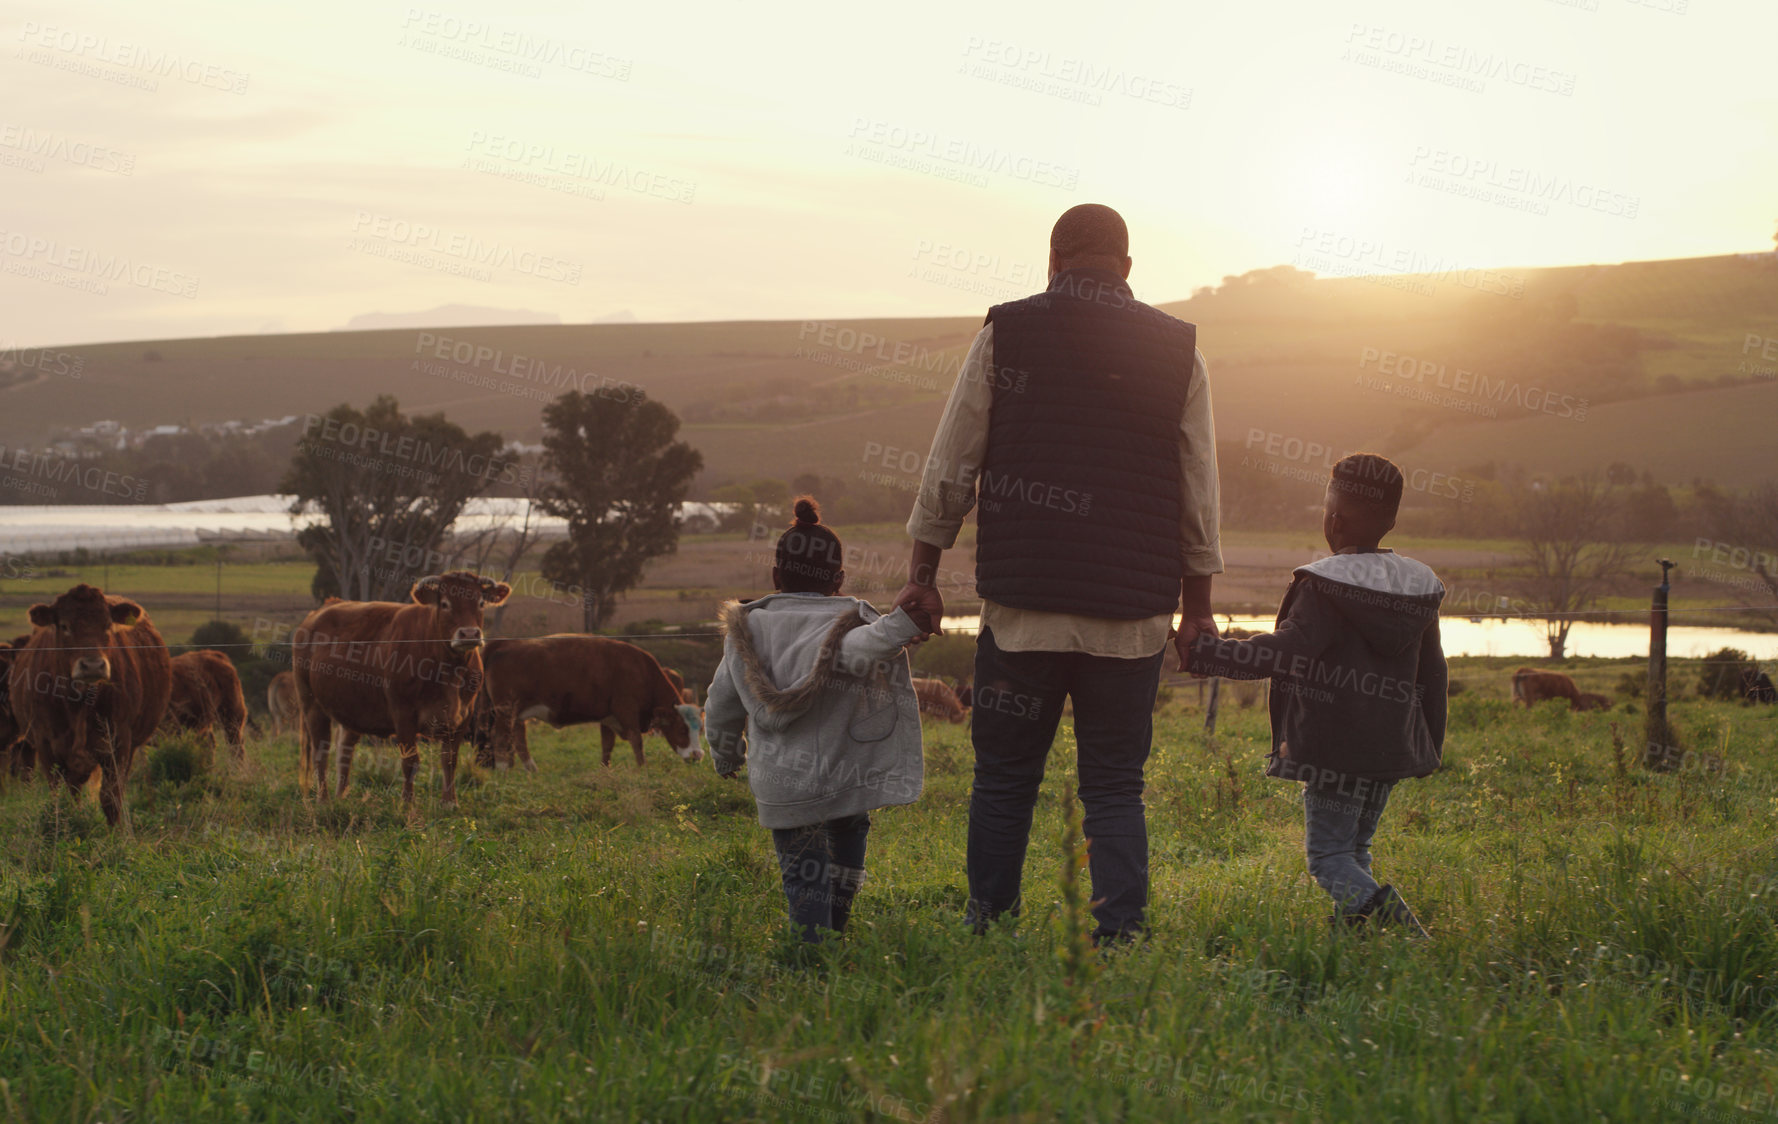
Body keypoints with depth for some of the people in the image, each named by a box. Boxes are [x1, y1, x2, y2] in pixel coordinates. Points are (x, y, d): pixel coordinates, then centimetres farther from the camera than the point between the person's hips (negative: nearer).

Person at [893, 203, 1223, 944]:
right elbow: (1199, 492, 7)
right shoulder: (1175, 349, 4)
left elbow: (951, 464, 2)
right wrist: (1197, 603, 15)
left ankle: (990, 935, 13)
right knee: (1115, 787, 7)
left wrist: (922, 572, 10)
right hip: (1132, 612, 1)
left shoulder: (1004, 334, 1)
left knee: (1004, 780, 10)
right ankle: (1118, 938, -1)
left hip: (1024, 604, -1)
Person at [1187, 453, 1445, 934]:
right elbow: (1432, 673, 16)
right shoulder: (1419, 589, 10)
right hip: (1393, 749, 7)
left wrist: (1203, 653, -21)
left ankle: (1383, 910, -27)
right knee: (1354, 846, 18)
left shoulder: (1324, 586, -13)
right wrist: (1431, 746, 26)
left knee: (1328, 853, -3)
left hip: (1335, 749, -7)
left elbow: (1285, 653, -24)